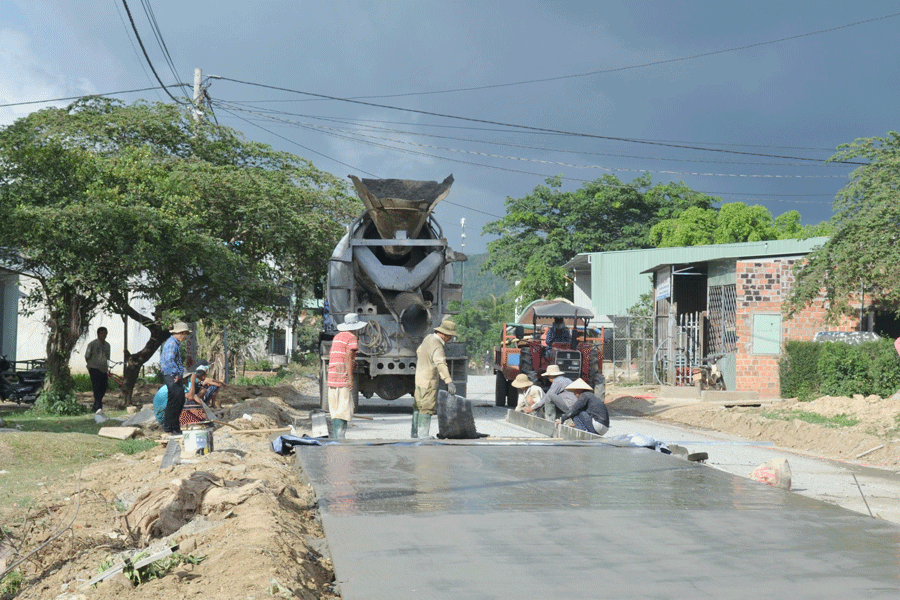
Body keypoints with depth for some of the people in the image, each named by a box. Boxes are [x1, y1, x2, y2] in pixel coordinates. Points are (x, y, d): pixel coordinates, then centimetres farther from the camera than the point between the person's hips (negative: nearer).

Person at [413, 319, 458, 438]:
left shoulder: (429, 337, 7)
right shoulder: (437, 346, -23)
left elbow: (419, 351, 24)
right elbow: (441, 364, -38)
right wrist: (449, 381, -48)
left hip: (420, 378, 10)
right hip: (428, 382, -10)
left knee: (418, 407, 16)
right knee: (426, 409, -4)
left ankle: (415, 434, 25)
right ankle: (423, 436, -2)